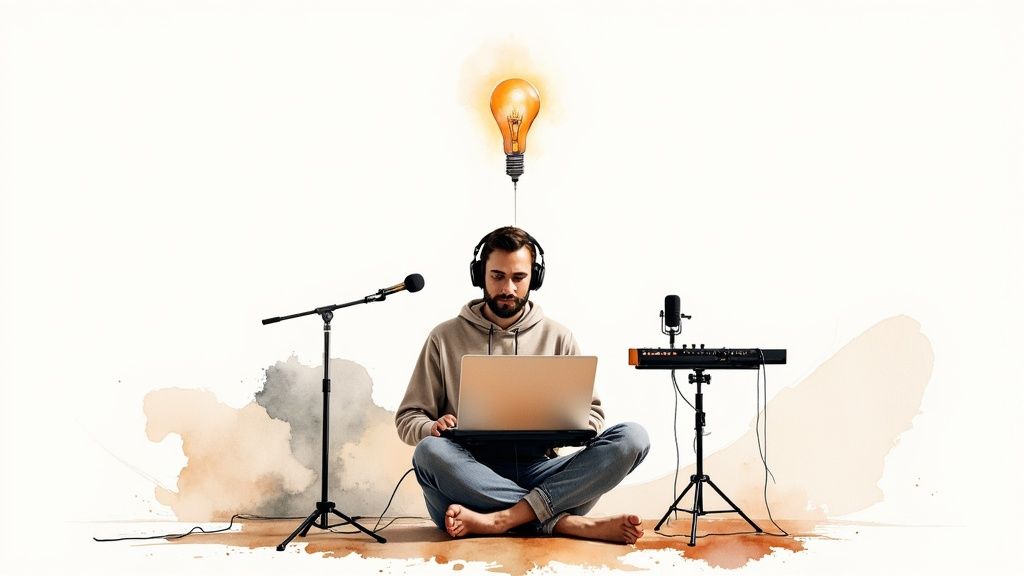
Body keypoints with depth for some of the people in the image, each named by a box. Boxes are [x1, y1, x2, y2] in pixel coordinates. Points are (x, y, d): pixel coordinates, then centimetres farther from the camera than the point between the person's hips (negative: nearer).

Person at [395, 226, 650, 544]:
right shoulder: (445, 338, 12)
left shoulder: (557, 337, 15)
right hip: (471, 475, -1)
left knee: (631, 437, -22)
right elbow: (408, 418, 12)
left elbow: (592, 413, 16)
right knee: (430, 451, -36)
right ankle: (569, 523, -34)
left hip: (537, 473, 2)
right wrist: (433, 427, -13)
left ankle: (500, 519, -34)